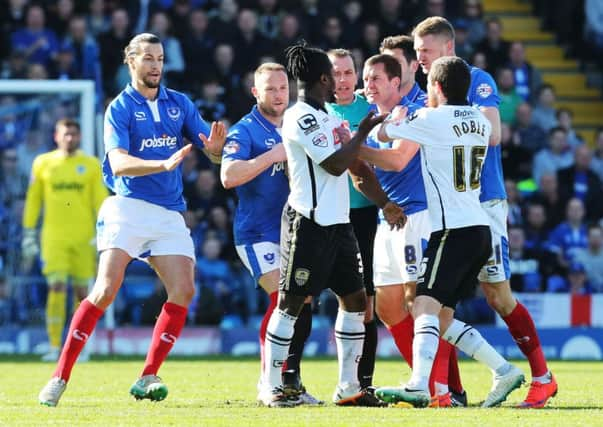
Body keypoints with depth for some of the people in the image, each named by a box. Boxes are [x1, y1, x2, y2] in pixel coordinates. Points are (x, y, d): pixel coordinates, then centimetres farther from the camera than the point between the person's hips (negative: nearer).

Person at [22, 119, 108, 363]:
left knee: (82, 291, 4)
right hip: (53, 237, -1)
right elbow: (32, 202, 11)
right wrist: (29, 238, 9)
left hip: (83, 238, 1)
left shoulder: (92, 165, 6)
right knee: (56, 287, -12)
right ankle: (54, 347, -12)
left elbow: (101, 203, 5)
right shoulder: (42, 164, 7)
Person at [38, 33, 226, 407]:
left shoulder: (179, 104, 11)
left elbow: (213, 150, 9)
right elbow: (119, 162, -17)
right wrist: (164, 164, -32)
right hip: (128, 208, -5)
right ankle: (61, 378, -11)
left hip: (170, 214, 5)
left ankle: (148, 379, -2)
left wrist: (215, 147, -16)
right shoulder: (120, 108, -3)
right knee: (106, 290, -17)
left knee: (184, 290, -11)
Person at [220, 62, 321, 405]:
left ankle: (291, 381, 14)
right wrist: (272, 156, -25)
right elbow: (229, 176, -22)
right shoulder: (244, 132, -7)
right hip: (259, 232, -7)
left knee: (303, 303, 3)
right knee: (283, 298, -18)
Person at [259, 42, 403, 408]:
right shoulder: (301, 118, -13)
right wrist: (362, 132, -7)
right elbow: (336, 165, -18)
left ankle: (349, 387, 12)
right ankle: (271, 387, 1)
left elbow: (356, 163, 22)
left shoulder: (328, 116, 16)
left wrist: (385, 203, 19)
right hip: (309, 223, -9)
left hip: (338, 223, 9)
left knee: (355, 300, 7)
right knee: (291, 304, -5)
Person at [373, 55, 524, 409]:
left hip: (453, 229, -8)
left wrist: (394, 116, 25)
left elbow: (381, 133, 3)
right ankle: (504, 371, 9)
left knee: (426, 306, -18)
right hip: (480, 229, 8)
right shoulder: (480, 121, 13)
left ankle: (418, 386, -33)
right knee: (441, 315, 14)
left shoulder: (431, 119, -8)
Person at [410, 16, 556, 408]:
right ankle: (452, 389, 4)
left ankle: (543, 377, 5)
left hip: (483, 202, -6)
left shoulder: (477, 81, -5)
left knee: (497, 294, -6)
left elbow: (492, 134, -17)